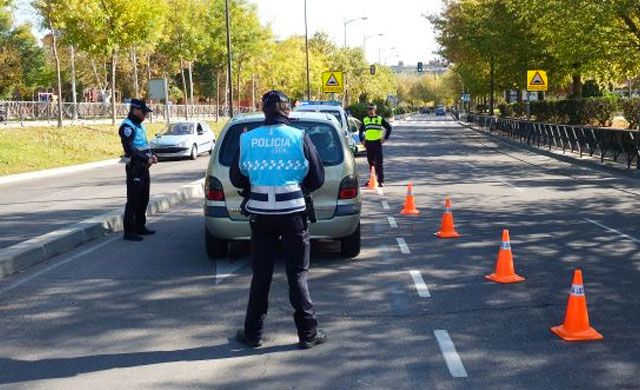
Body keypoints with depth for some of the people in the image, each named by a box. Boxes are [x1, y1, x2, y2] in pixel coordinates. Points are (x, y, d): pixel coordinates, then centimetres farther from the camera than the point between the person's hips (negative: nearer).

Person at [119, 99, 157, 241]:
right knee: (133, 200, -7)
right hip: (134, 168, -10)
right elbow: (129, 149, -21)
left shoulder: (140, 125, 16)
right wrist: (147, 159, -19)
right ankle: (129, 232, -3)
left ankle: (140, 227, 26)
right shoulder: (127, 126, -13)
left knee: (143, 199, 15)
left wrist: (151, 155, 6)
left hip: (144, 167, 10)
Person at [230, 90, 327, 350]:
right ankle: (308, 333, 11)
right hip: (292, 212, -2)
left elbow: (236, 179, 6)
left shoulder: (248, 139, -2)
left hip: (260, 213, 2)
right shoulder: (299, 137, -7)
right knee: (297, 275, 8)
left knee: (261, 275, 12)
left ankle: (253, 333, 19)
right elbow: (317, 178, -3)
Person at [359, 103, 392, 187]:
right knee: (370, 163, 9)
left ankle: (381, 181, -6)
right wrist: (362, 140, 14)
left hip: (377, 143, -4)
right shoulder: (365, 120, 12)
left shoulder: (380, 119, 1)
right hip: (368, 143, 4)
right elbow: (361, 130, 24)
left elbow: (389, 127, 3)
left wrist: (385, 138, -1)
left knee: (378, 163, -7)